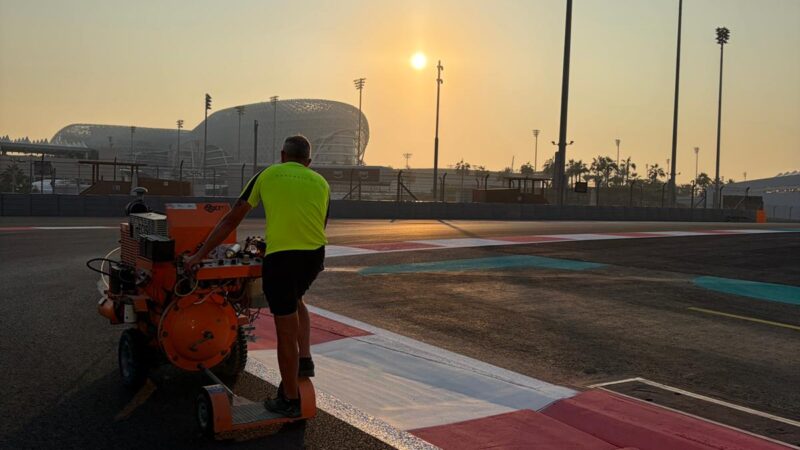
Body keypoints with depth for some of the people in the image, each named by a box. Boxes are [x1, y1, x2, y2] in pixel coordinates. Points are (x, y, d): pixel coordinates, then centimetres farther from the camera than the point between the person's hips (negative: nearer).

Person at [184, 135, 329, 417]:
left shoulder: (267, 176, 12)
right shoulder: (321, 182, 18)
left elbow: (231, 220, 12)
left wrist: (200, 255, 17)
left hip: (280, 256, -3)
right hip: (315, 256, 3)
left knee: (286, 330, 6)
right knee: (295, 301, 33)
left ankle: (290, 400, 18)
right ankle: (304, 360, 19)